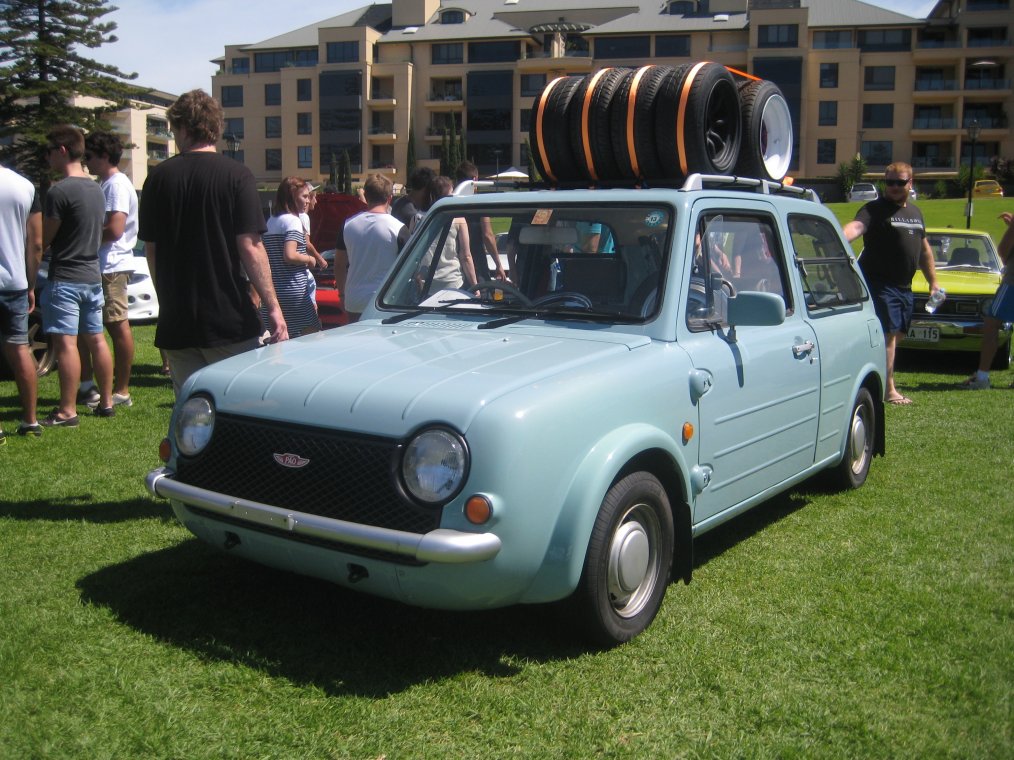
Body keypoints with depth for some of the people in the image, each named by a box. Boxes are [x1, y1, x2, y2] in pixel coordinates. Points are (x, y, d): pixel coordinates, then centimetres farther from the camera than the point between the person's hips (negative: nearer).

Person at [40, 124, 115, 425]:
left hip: (65, 278, -8)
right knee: (96, 339, 12)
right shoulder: (96, 189, 10)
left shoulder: (59, 191, -16)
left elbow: (43, 239, -12)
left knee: (65, 343, -5)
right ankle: (106, 401, 18)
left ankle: (67, 411, -3)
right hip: (92, 275, 8)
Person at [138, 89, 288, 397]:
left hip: (175, 324, 4)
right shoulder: (236, 175, -7)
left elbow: (150, 248, 9)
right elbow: (250, 246, -13)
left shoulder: (159, 177, 3)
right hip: (230, 322, -3)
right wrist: (273, 307, -10)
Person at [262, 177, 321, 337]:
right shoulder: (293, 221, -9)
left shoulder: (270, 222, 15)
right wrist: (309, 259, -5)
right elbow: (290, 255, -22)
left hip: (272, 292, 8)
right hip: (293, 293, -8)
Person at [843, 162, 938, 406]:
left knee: (897, 334, 13)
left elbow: (924, 250, 25)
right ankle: (889, 390, -8)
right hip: (879, 283, -8)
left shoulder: (915, 212, 17)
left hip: (904, 287, 8)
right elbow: (856, 226, -28)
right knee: (888, 335, -11)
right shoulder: (874, 209, -7)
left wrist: (933, 282, 23)